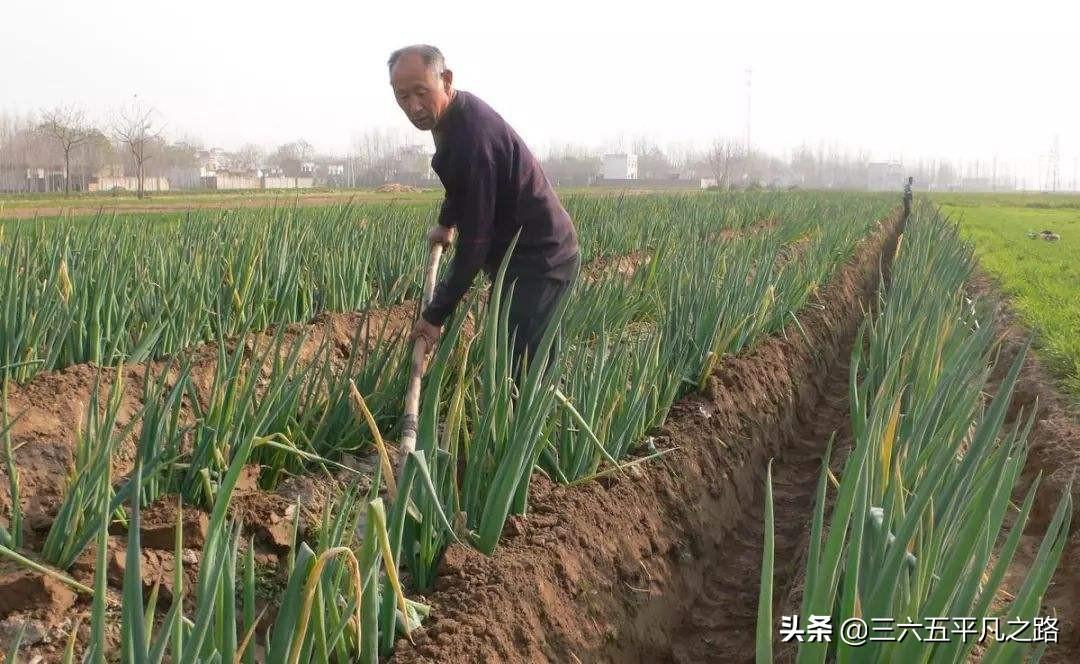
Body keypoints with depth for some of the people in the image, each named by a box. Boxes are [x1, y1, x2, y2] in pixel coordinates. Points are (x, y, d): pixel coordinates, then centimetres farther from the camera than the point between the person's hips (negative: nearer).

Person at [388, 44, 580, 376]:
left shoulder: (473, 137, -27)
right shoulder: (453, 116, 5)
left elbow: (474, 240, -26)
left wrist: (436, 314, -20)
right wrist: (446, 222, 40)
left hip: (540, 263, -10)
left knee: (517, 368, -16)